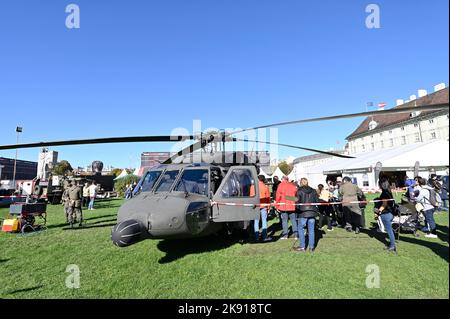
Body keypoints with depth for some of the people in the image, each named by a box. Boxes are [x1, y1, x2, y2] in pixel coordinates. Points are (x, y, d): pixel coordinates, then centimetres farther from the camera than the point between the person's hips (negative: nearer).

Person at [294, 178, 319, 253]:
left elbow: (297, 202, -7)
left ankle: (302, 246, 9)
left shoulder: (299, 191, -5)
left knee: (300, 228, 8)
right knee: (311, 229, 10)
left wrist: (298, 209, 8)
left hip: (303, 213, -4)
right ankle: (311, 247, 14)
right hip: (312, 212, 4)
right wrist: (316, 210, 19)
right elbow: (317, 201, 6)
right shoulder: (313, 191, 7)